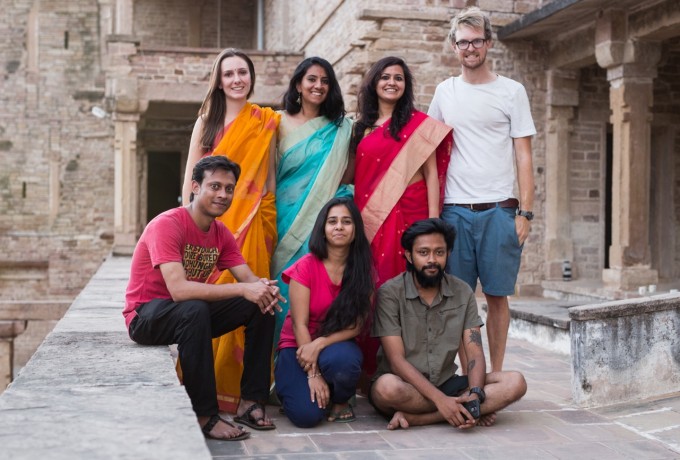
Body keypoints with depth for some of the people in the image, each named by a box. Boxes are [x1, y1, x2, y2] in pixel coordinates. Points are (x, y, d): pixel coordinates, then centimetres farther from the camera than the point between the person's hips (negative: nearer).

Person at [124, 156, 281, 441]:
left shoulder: (221, 234, 2)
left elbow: (248, 279, -4)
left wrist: (264, 286, -30)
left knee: (262, 305, -10)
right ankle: (206, 416, -30)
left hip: (190, 315, 7)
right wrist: (243, 289, -37)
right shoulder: (167, 225, -23)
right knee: (194, 310, -39)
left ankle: (251, 402, -8)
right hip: (145, 316, -7)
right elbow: (179, 289, -34)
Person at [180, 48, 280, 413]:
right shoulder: (206, 122, 11)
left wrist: (269, 222, 3)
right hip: (212, 222, 0)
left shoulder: (265, 122, 10)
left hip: (253, 222, 0)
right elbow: (191, 177, 8)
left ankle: (237, 386, 5)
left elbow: (270, 176, 11)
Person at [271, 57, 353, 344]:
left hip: (325, 214, 0)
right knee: (287, 282, -2)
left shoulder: (341, 128, 9)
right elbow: (270, 172, 6)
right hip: (287, 216, 0)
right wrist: (271, 212, -2)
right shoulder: (282, 123, 7)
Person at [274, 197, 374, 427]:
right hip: (299, 345, -1)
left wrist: (320, 344, -25)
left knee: (342, 360, -38)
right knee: (307, 414, -25)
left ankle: (341, 400, -2)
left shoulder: (364, 269, -5)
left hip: (337, 344, 2)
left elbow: (356, 325, -9)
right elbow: (299, 324, -13)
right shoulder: (306, 267, -11)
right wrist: (313, 374, -20)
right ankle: (289, 383, 11)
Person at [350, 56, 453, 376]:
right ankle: (371, 371, 9)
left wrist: (433, 223, -9)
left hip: (408, 215, -4)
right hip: (370, 218, 4)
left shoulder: (418, 123, 5)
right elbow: (355, 175, 17)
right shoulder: (363, 128, 17)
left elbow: (431, 173, 0)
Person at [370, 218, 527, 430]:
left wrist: (475, 394, -23)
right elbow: (396, 360, -15)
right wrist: (441, 400, -26)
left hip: (446, 383, 5)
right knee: (388, 386, -39)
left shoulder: (463, 293, 4)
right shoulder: (390, 293, -9)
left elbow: (475, 354, -2)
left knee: (515, 382, -18)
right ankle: (468, 412, -19)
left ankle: (414, 418, -25)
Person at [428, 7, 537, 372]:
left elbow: (524, 156, 2)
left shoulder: (511, 92, 5)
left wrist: (525, 212, -6)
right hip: (454, 209, 2)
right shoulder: (444, 92, 12)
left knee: (497, 295, 3)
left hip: (499, 209, -2)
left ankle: (496, 374, 13)